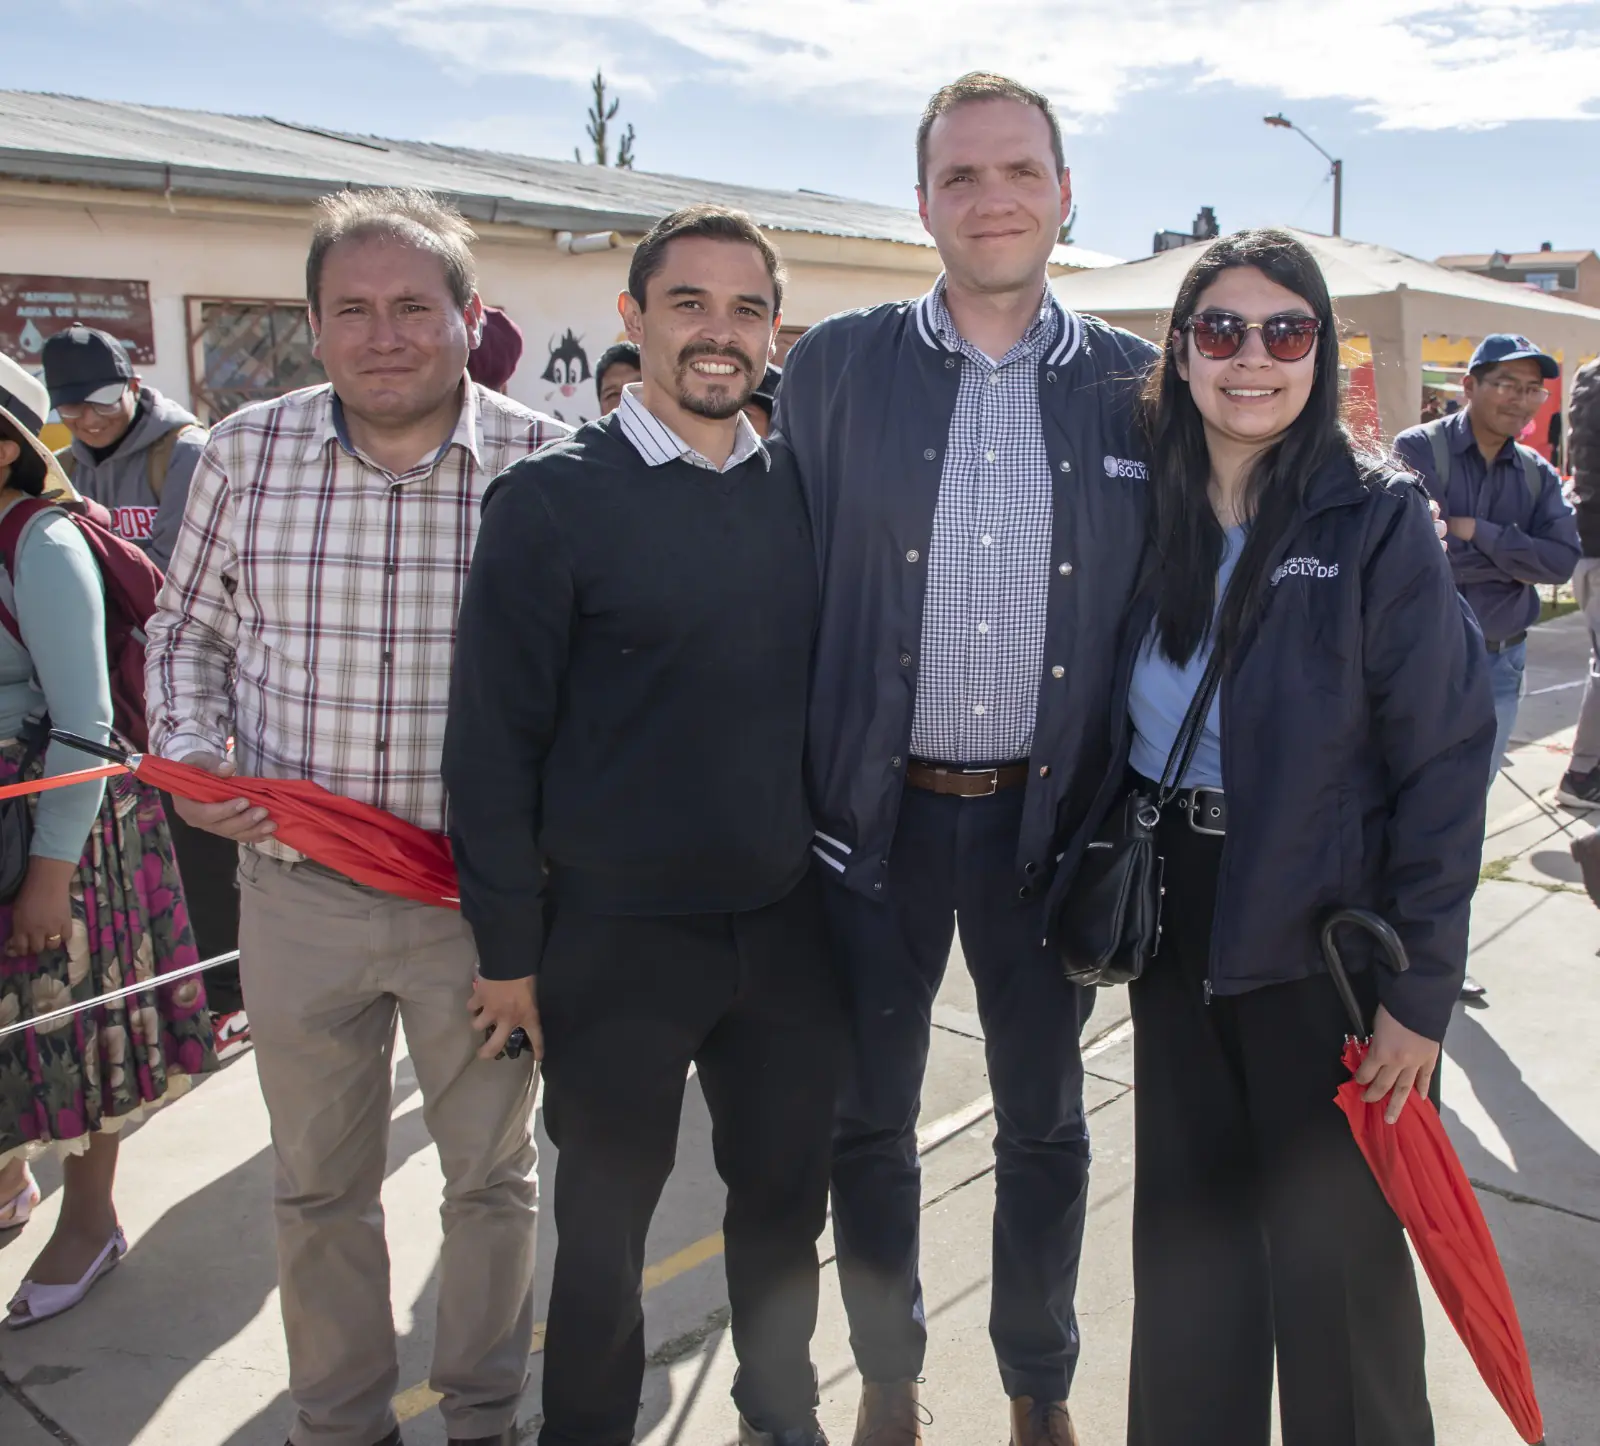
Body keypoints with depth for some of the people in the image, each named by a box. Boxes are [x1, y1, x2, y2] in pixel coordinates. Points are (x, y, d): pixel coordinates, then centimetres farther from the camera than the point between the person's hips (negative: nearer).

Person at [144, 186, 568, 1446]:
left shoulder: (546, 466, -10)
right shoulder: (247, 453, -3)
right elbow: (190, 629, 10)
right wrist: (189, 752, -7)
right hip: (296, 890, 2)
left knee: (491, 1174, 17)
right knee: (319, 1187, 19)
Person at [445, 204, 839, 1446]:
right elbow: (494, 740, -8)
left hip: (787, 924, 4)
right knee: (605, 1222, 15)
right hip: (617, 936, -3)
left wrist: (835, 873, 9)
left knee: (787, 1197, 19)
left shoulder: (803, 492, 4)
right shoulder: (552, 501, -9)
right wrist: (510, 949, -8)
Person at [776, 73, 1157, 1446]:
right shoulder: (836, 366, -2)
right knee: (870, 1114, 14)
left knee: (1045, 1122, 15)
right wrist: (800, 791, -4)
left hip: (1048, 815, 1)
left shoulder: (1132, 382, 1)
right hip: (877, 810, 0)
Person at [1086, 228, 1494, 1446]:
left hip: (1319, 934, -4)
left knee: (1331, 1243, 10)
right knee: (1187, 1221, 18)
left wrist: (1421, 988, -15)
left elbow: (1445, 761, -12)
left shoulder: (1378, 521, -10)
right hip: (1173, 916, 4)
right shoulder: (1152, 518, 2)